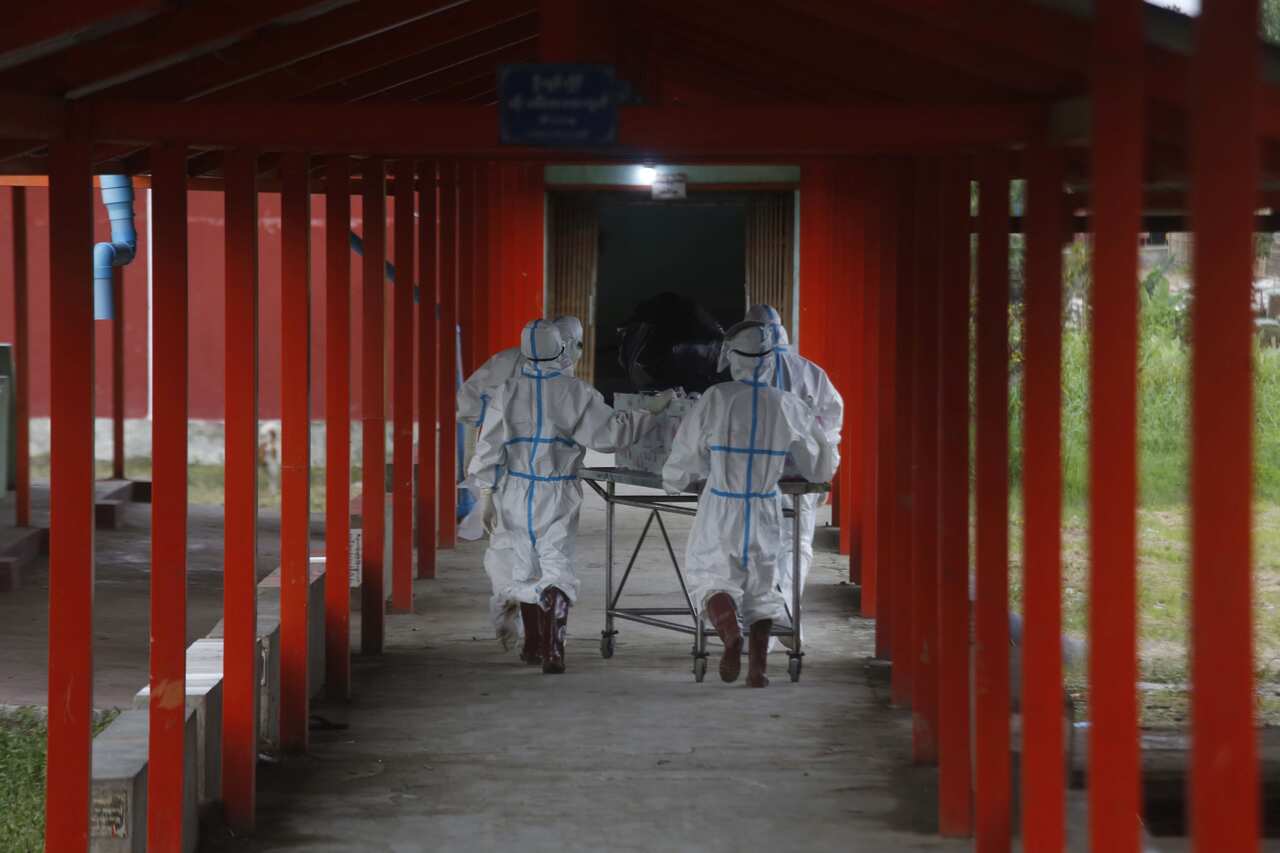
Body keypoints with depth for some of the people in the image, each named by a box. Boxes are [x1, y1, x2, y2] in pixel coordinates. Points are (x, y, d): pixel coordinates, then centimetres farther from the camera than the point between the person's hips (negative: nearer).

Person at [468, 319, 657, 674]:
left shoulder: (507, 392, -2)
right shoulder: (576, 392, -9)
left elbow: (489, 447, -1)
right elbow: (609, 432, -7)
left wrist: (487, 495, 4)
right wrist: (650, 414, 6)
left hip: (516, 495, 2)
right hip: (558, 496, -2)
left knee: (525, 567, 17)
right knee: (556, 569, -2)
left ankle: (533, 644, 30)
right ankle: (552, 648, -20)